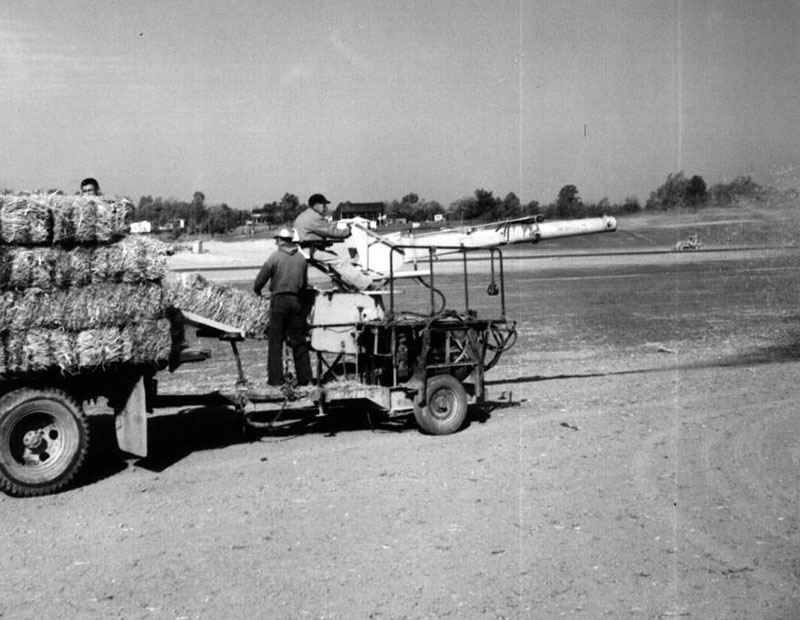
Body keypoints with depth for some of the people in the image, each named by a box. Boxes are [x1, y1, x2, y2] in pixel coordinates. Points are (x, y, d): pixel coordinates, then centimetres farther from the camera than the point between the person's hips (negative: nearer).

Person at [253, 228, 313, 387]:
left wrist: (257, 290, 16)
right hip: (296, 301, 4)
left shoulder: (275, 256, -7)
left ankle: (275, 378, 3)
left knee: (275, 340, 3)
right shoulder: (301, 258, 6)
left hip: (279, 301, -4)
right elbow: (304, 283, 11)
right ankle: (304, 377, 11)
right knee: (299, 340, 9)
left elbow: (261, 278, -3)